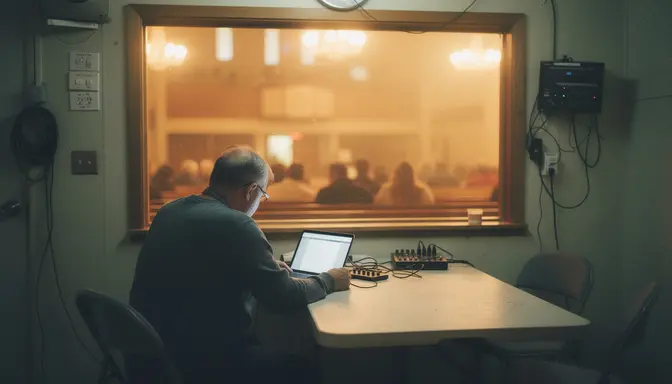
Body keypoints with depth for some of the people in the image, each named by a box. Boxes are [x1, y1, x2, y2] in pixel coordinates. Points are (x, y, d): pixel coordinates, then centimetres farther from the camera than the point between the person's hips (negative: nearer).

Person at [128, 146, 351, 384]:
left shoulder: (170, 211, 6)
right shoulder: (236, 224, -20)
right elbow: (284, 298, -14)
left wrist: (268, 267, 25)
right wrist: (329, 281, 4)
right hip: (197, 361, -8)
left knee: (262, 347, 24)